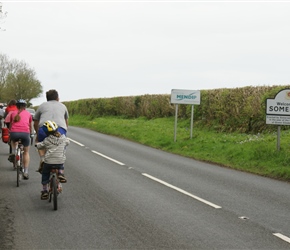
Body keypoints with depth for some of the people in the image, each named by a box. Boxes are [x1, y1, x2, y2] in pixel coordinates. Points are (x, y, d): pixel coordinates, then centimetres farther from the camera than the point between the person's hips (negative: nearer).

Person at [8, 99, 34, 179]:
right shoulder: (28, 113, 22)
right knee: (26, 152, 17)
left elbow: (10, 125, 34)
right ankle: (26, 172, 11)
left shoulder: (13, 113, 23)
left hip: (14, 133, 1)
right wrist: (31, 133, 52)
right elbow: (31, 127, 34)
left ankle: (13, 152, 14)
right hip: (25, 133, -1)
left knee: (13, 140, 38)